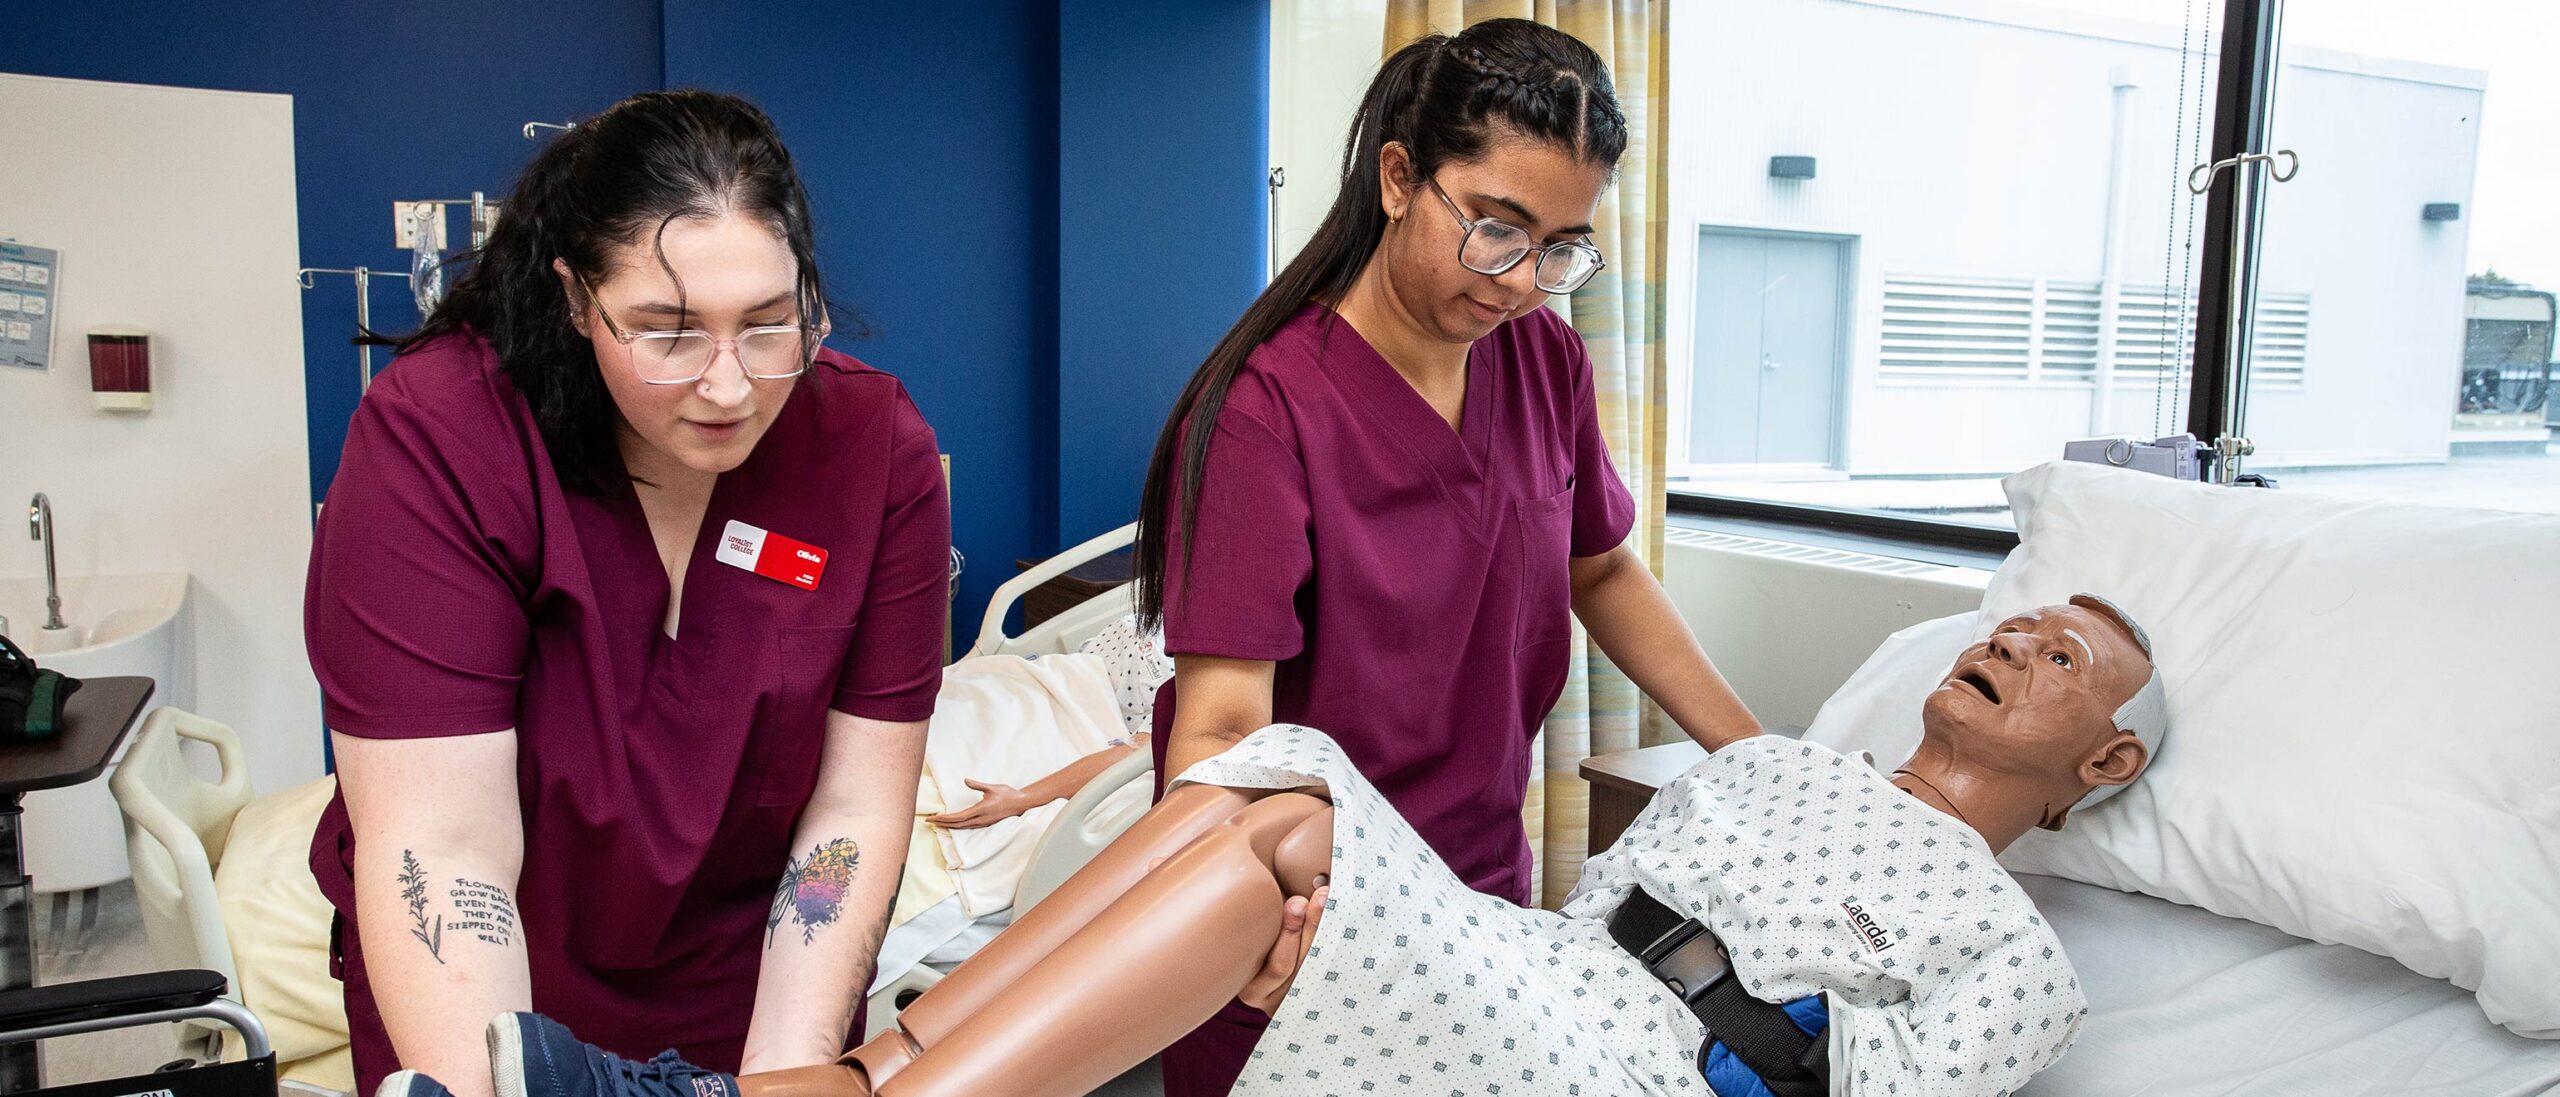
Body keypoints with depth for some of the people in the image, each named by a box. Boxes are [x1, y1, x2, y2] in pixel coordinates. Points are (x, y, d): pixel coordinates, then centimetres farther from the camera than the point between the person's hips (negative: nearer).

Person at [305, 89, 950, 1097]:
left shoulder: (878, 447, -18)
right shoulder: (433, 441, -24)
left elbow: (853, 807, -17)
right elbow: (439, 844, -28)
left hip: (757, 984, 2)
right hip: (481, 993, -1)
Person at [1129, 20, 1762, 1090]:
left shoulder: (1547, 360, -3)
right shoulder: (1269, 406, -22)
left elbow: (1601, 572, 12)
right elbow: (1221, 727, -27)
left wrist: (1763, 761, 6)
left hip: (1484, 879, 6)